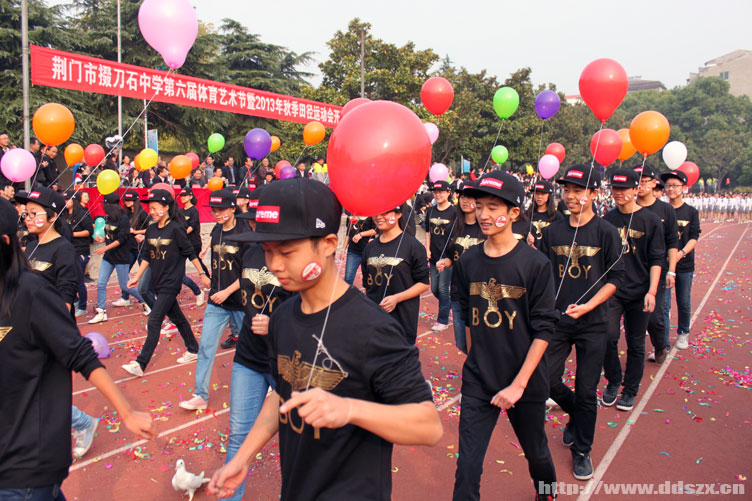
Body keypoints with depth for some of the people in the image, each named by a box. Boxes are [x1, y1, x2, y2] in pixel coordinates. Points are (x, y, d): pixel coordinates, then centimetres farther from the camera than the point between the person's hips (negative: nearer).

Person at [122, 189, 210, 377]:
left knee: (154, 322, -9)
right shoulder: (151, 230, 7)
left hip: (171, 283, -7)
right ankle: (193, 350, 31)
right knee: (177, 318, 16)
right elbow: (147, 256, 14)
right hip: (158, 282, 7)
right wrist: (137, 277, 11)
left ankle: (140, 364, -6)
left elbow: (190, 253, -8)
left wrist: (202, 274, -4)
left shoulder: (175, 229, -12)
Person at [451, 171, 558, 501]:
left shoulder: (535, 264, -13)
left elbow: (544, 330, -13)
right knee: (467, 467, 0)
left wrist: (519, 384, -17)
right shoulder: (467, 262, -2)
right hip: (477, 383, 2)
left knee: (536, 452, 22)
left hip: (526, 382, -1)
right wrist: (476, 362, 10)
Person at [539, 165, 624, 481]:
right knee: (546, 380, 3)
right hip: (557, 320, 3)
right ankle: (575, 413, 36)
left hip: (592, 324, -2)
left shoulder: (606, 232, -5)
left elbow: (615, 277, -4)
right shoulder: (552, 232, 3)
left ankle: (582, 451, 26)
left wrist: (588, 306, -16)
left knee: (586, 392, 4)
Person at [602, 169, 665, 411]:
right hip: (611, 289, 1)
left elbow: (656, 260, -3)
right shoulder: (607, 219, 4)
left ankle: (630, 390, 23)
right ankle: (613, 381, 12)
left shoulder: (651, 221, -3)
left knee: (635, 343, 7)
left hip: (639, 292, -1)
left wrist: (651, 292, -11)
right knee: (608, 336, -12)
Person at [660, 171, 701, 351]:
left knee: (684, 303, 12)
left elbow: (694, 238, -6)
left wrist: (682, 252, -23)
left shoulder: (691, 212, 2)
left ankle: (683, 333, 35)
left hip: (685, 264, 1)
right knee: (663, 305, -5)